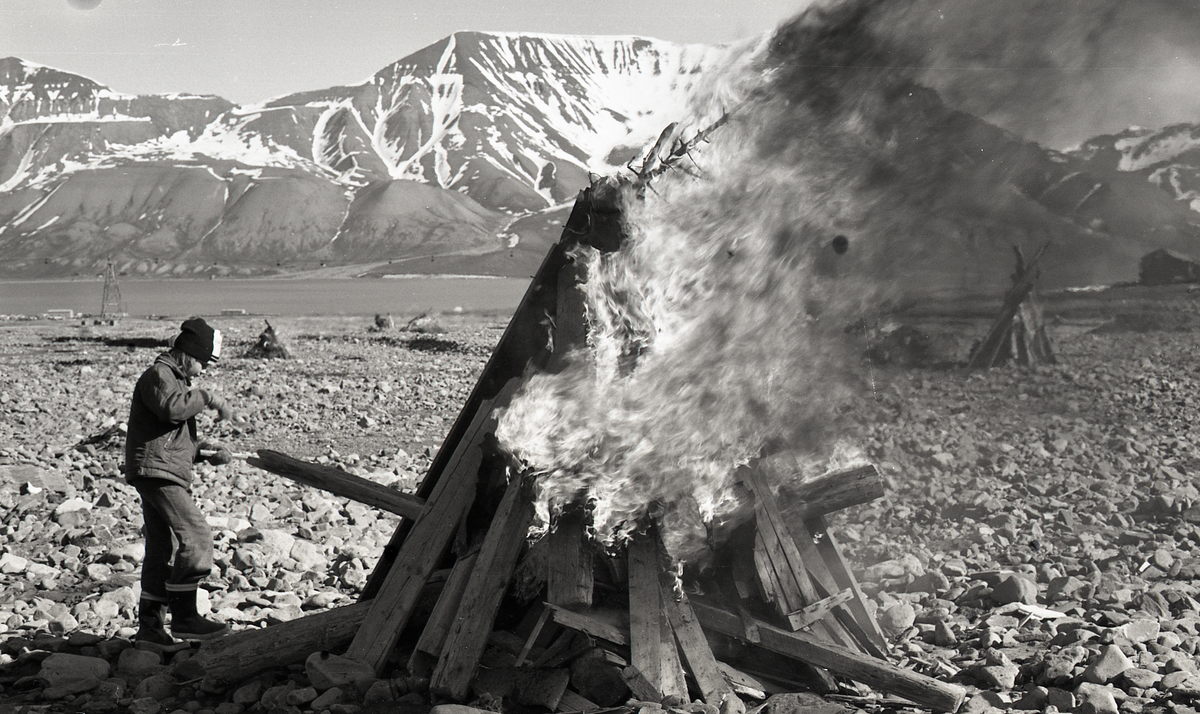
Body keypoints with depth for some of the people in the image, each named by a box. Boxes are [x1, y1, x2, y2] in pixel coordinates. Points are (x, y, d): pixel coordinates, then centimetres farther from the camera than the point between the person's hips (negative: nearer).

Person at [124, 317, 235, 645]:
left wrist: (206, 451, 13)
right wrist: (207, 397, -17)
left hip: (169, 475, 11)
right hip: (155, 471, -11)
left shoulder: (177, 379, 26)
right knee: (195, 535, -17)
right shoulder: (157, 375, -6)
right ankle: (184, 617, -14)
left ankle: (150, 624, 16)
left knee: (163, 548, 11)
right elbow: (171, 408, -29)